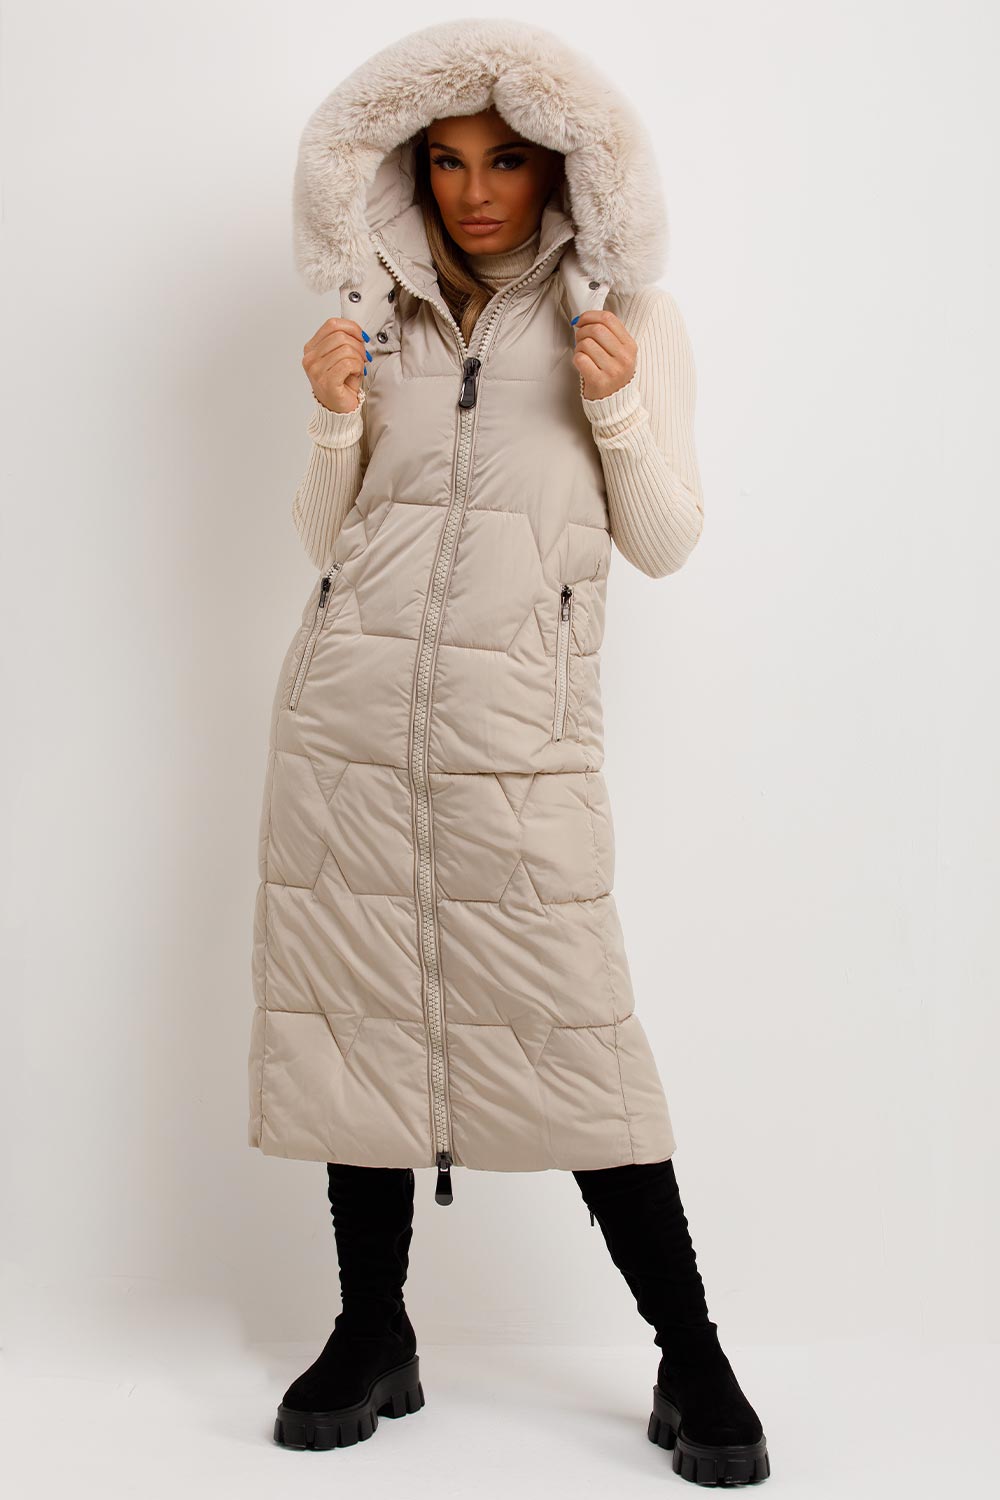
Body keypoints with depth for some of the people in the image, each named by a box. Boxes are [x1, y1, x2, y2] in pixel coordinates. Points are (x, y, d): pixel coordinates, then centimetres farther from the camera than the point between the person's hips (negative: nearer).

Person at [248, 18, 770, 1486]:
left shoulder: (631, 318, 8)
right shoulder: (383, 316, 15)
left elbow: (664, 543, 6)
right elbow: (325, 538, 15)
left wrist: (617, 411, -9)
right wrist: (335, 424, -3)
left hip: (516, 718, -3)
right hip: (350, 703, 4)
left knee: (573, 1024, -6)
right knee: (354, 1000, 5)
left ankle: (692, 1361, 7)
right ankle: (374, 1337, 20)